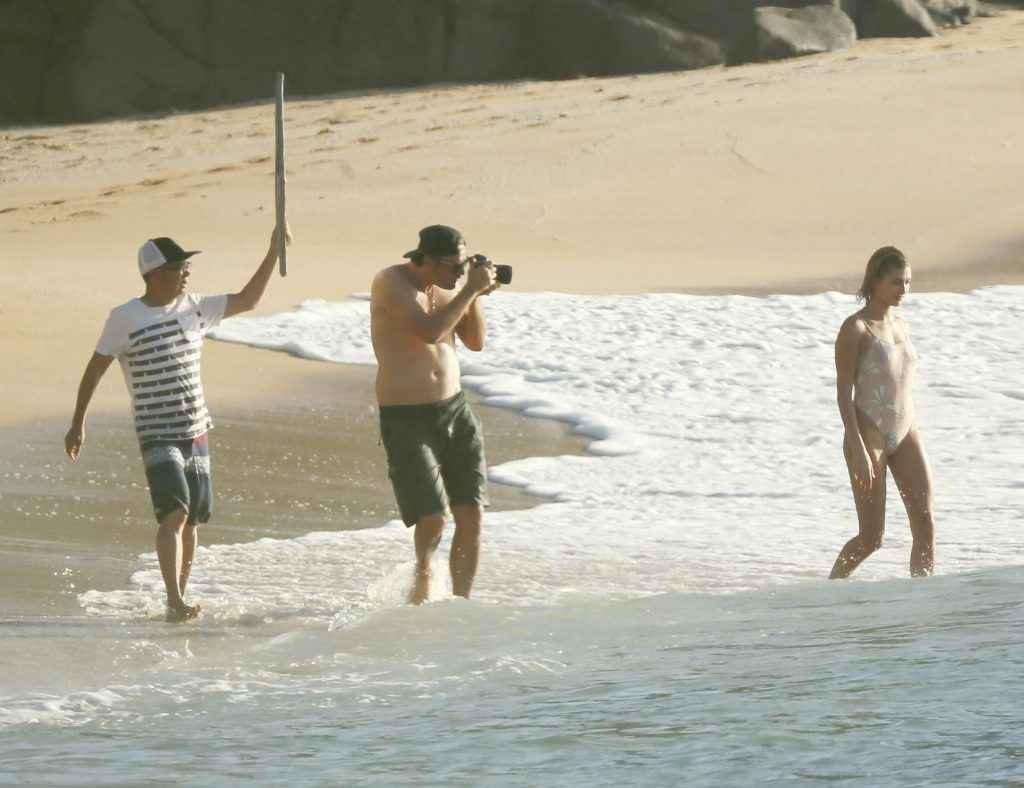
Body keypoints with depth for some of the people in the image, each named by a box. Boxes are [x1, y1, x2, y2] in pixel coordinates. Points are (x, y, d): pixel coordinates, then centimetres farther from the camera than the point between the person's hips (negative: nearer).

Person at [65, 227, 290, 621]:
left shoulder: (194, 308, 8)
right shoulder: (124, 318, -7)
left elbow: (248, 300, 13)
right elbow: (94, 370, 0)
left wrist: (273, 252, 5)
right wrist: (77, 424, 1)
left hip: (196, 432, 6)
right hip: (157, 436, -6)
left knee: (192, 519, 8)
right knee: (174, 513, -21)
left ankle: (179, 598, 19)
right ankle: (175, 601, -28)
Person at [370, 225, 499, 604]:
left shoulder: (449, 285, 4)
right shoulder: (391, 283, -16)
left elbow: (476, 341, 8)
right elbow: (429, 331, -28)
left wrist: (475, 294, -7)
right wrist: (471, 289, -22)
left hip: (454, 409, 6)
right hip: (406, 420, -6)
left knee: (472, 515, -2)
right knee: (433, 518, -13)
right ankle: (423, 569, 21)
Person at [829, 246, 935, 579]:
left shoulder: (900, 326, 12)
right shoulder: (855, 329, -9)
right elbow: (843, 393, -13)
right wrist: (859, 452, -20)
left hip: (905, 435, 6)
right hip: (868, 435, -6)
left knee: (926, 526, -7)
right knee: (871, 539, -3)